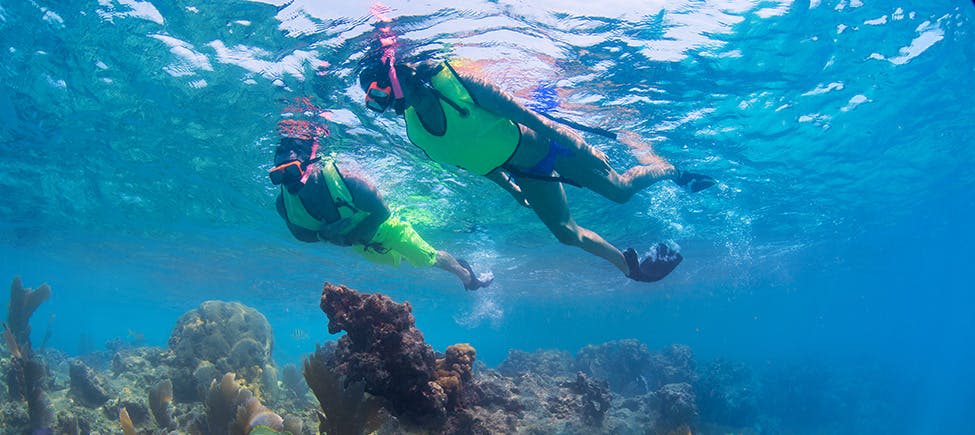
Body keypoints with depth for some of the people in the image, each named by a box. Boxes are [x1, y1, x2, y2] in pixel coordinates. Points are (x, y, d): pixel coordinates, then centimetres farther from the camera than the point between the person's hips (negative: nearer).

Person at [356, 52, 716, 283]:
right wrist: (511, 189, 9)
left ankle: (669, 170, 35)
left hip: (540, 143, -5)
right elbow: (474, 160, 5)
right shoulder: (416, 133, -9)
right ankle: (632, 266, 29)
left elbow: (505, 104, -20)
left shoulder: (445, 79, -25)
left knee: (619, 189, 5)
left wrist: (550, 128, -21)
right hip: (527, 177, 5)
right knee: (568, 234, 8)